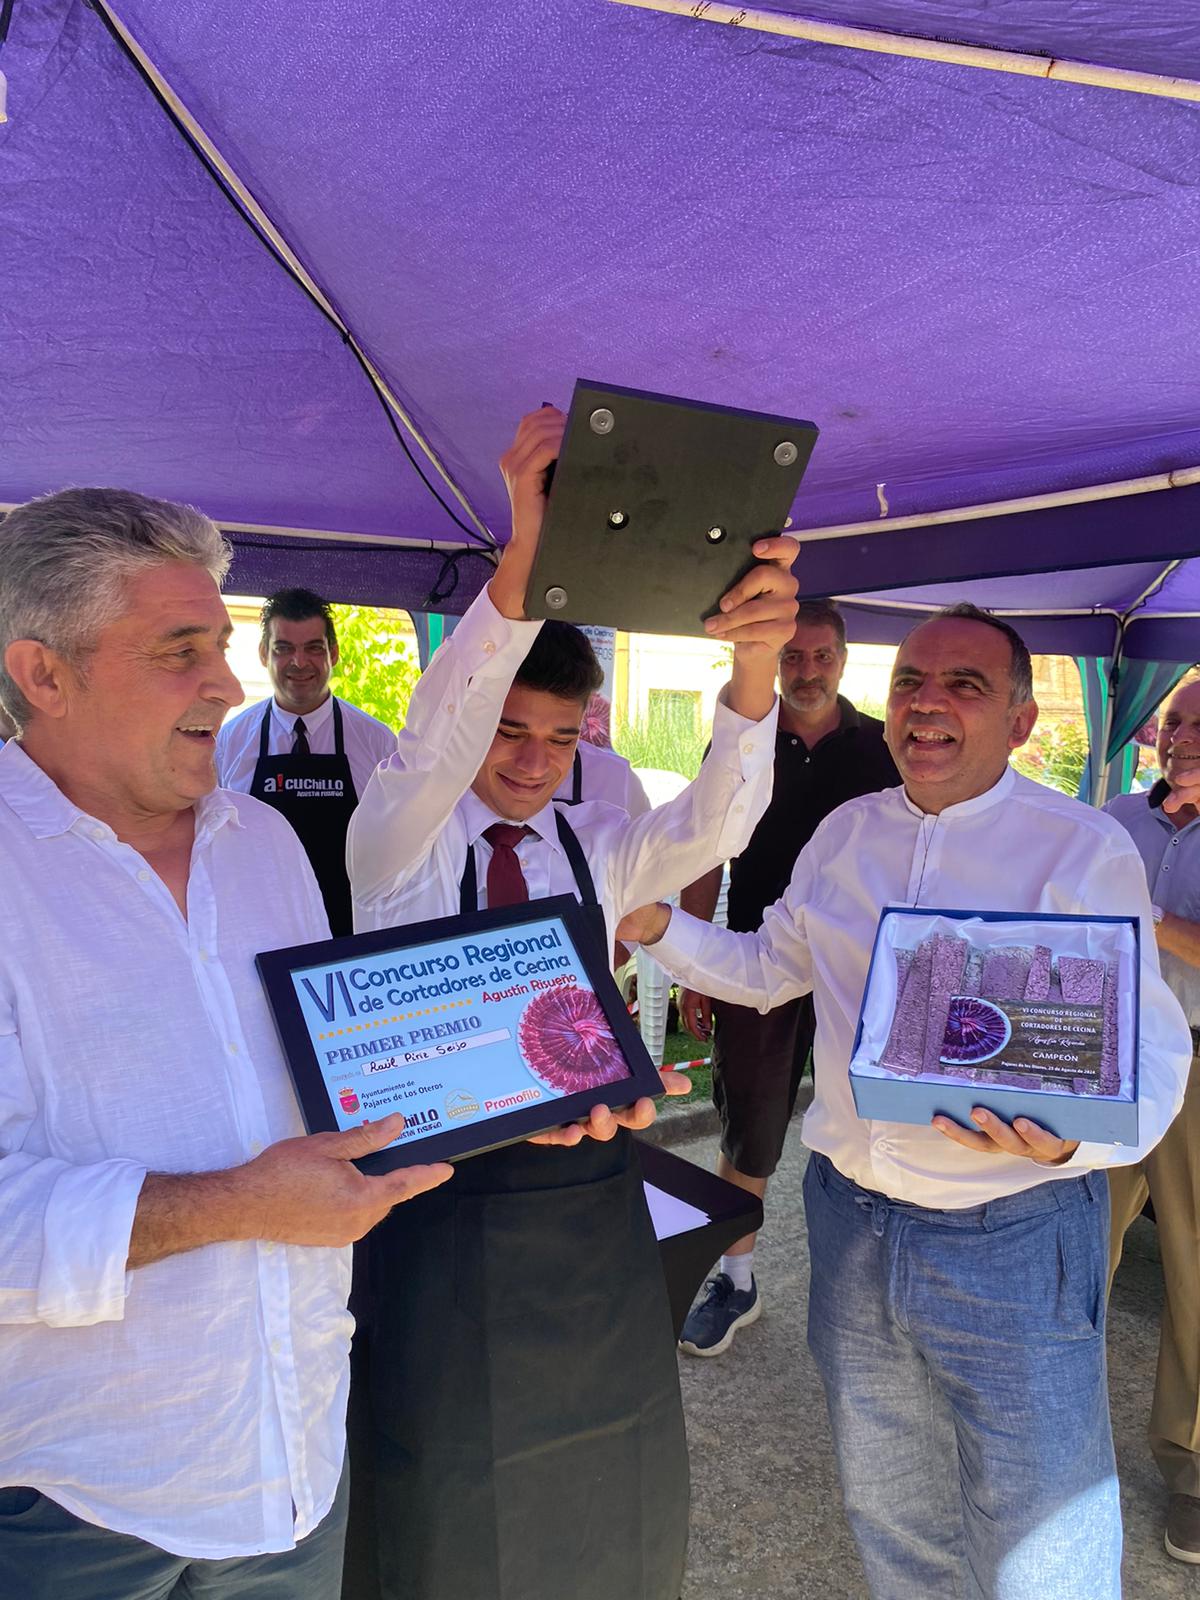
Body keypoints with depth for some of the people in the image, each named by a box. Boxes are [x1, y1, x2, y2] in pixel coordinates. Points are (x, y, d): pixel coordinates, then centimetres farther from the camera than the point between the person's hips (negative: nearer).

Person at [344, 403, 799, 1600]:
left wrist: (755, 669, -37)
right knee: (451, 1489, 17)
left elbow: (712, 827, -17)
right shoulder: (399, 844, -8)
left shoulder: (596, 848, 1)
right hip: (439, 1194, -3)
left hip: (588, 1191, 3)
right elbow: (431, 746, -29)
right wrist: (522, 568, -45)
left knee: (610, 1476, 21)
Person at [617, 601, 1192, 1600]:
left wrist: (1067, 1135, -33)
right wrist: (657, 926, -1)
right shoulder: (845, 834, 3)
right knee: (889, 1517, 25)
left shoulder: (1085, 850, -12)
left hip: (1014, 1242, -4)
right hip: (852, 1219, 5)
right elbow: (766, 969, 14)